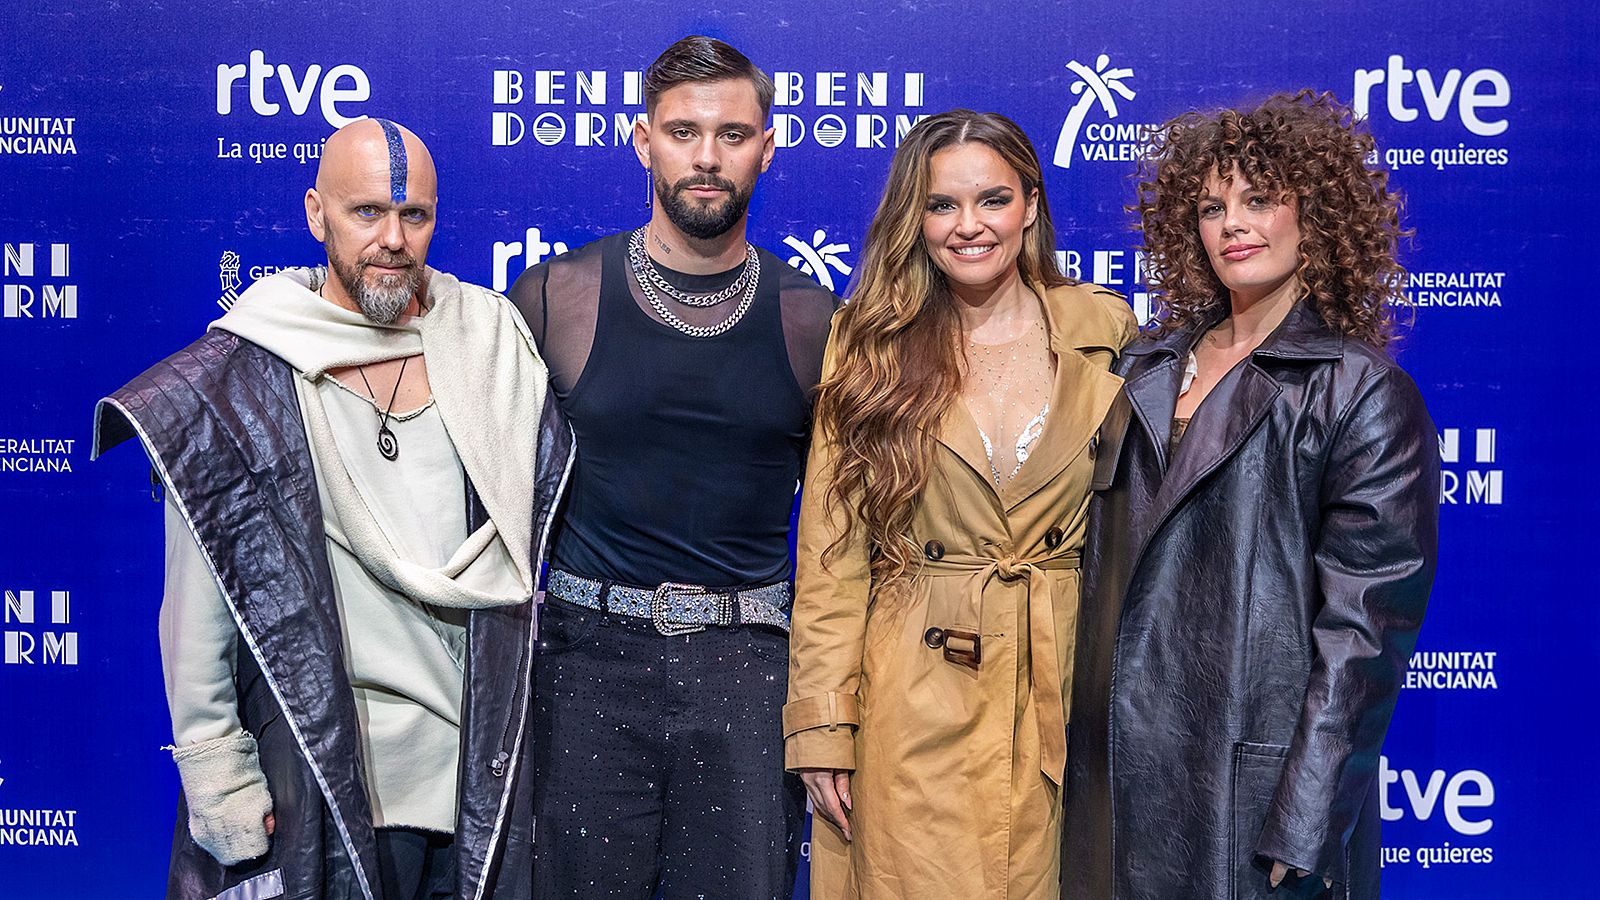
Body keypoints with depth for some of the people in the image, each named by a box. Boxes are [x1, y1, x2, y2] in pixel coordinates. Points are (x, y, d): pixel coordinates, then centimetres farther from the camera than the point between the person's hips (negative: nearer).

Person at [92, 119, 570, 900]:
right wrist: (216, 779, -6)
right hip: (319, 775, -3)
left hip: (485, 769, 3)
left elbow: (544, 519, 12)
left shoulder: (493, 347, 2)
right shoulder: (232, 386, -6)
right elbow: (195, 617, -5)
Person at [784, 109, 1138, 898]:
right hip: (913, 702, -1)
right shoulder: (871, 342, 0)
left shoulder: (1105, 332, 2)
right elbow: (832, 547, -2)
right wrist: (821, 727, -7)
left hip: (1064, 689, 1)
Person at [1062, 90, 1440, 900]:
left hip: (1250, 771, -5)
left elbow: (1362, 628, -13)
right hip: (1119, 761, 5)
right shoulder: (1150, 370, 10)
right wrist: (1073, 735, 8)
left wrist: (1300, 829, -16)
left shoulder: (1363, 392, -8)